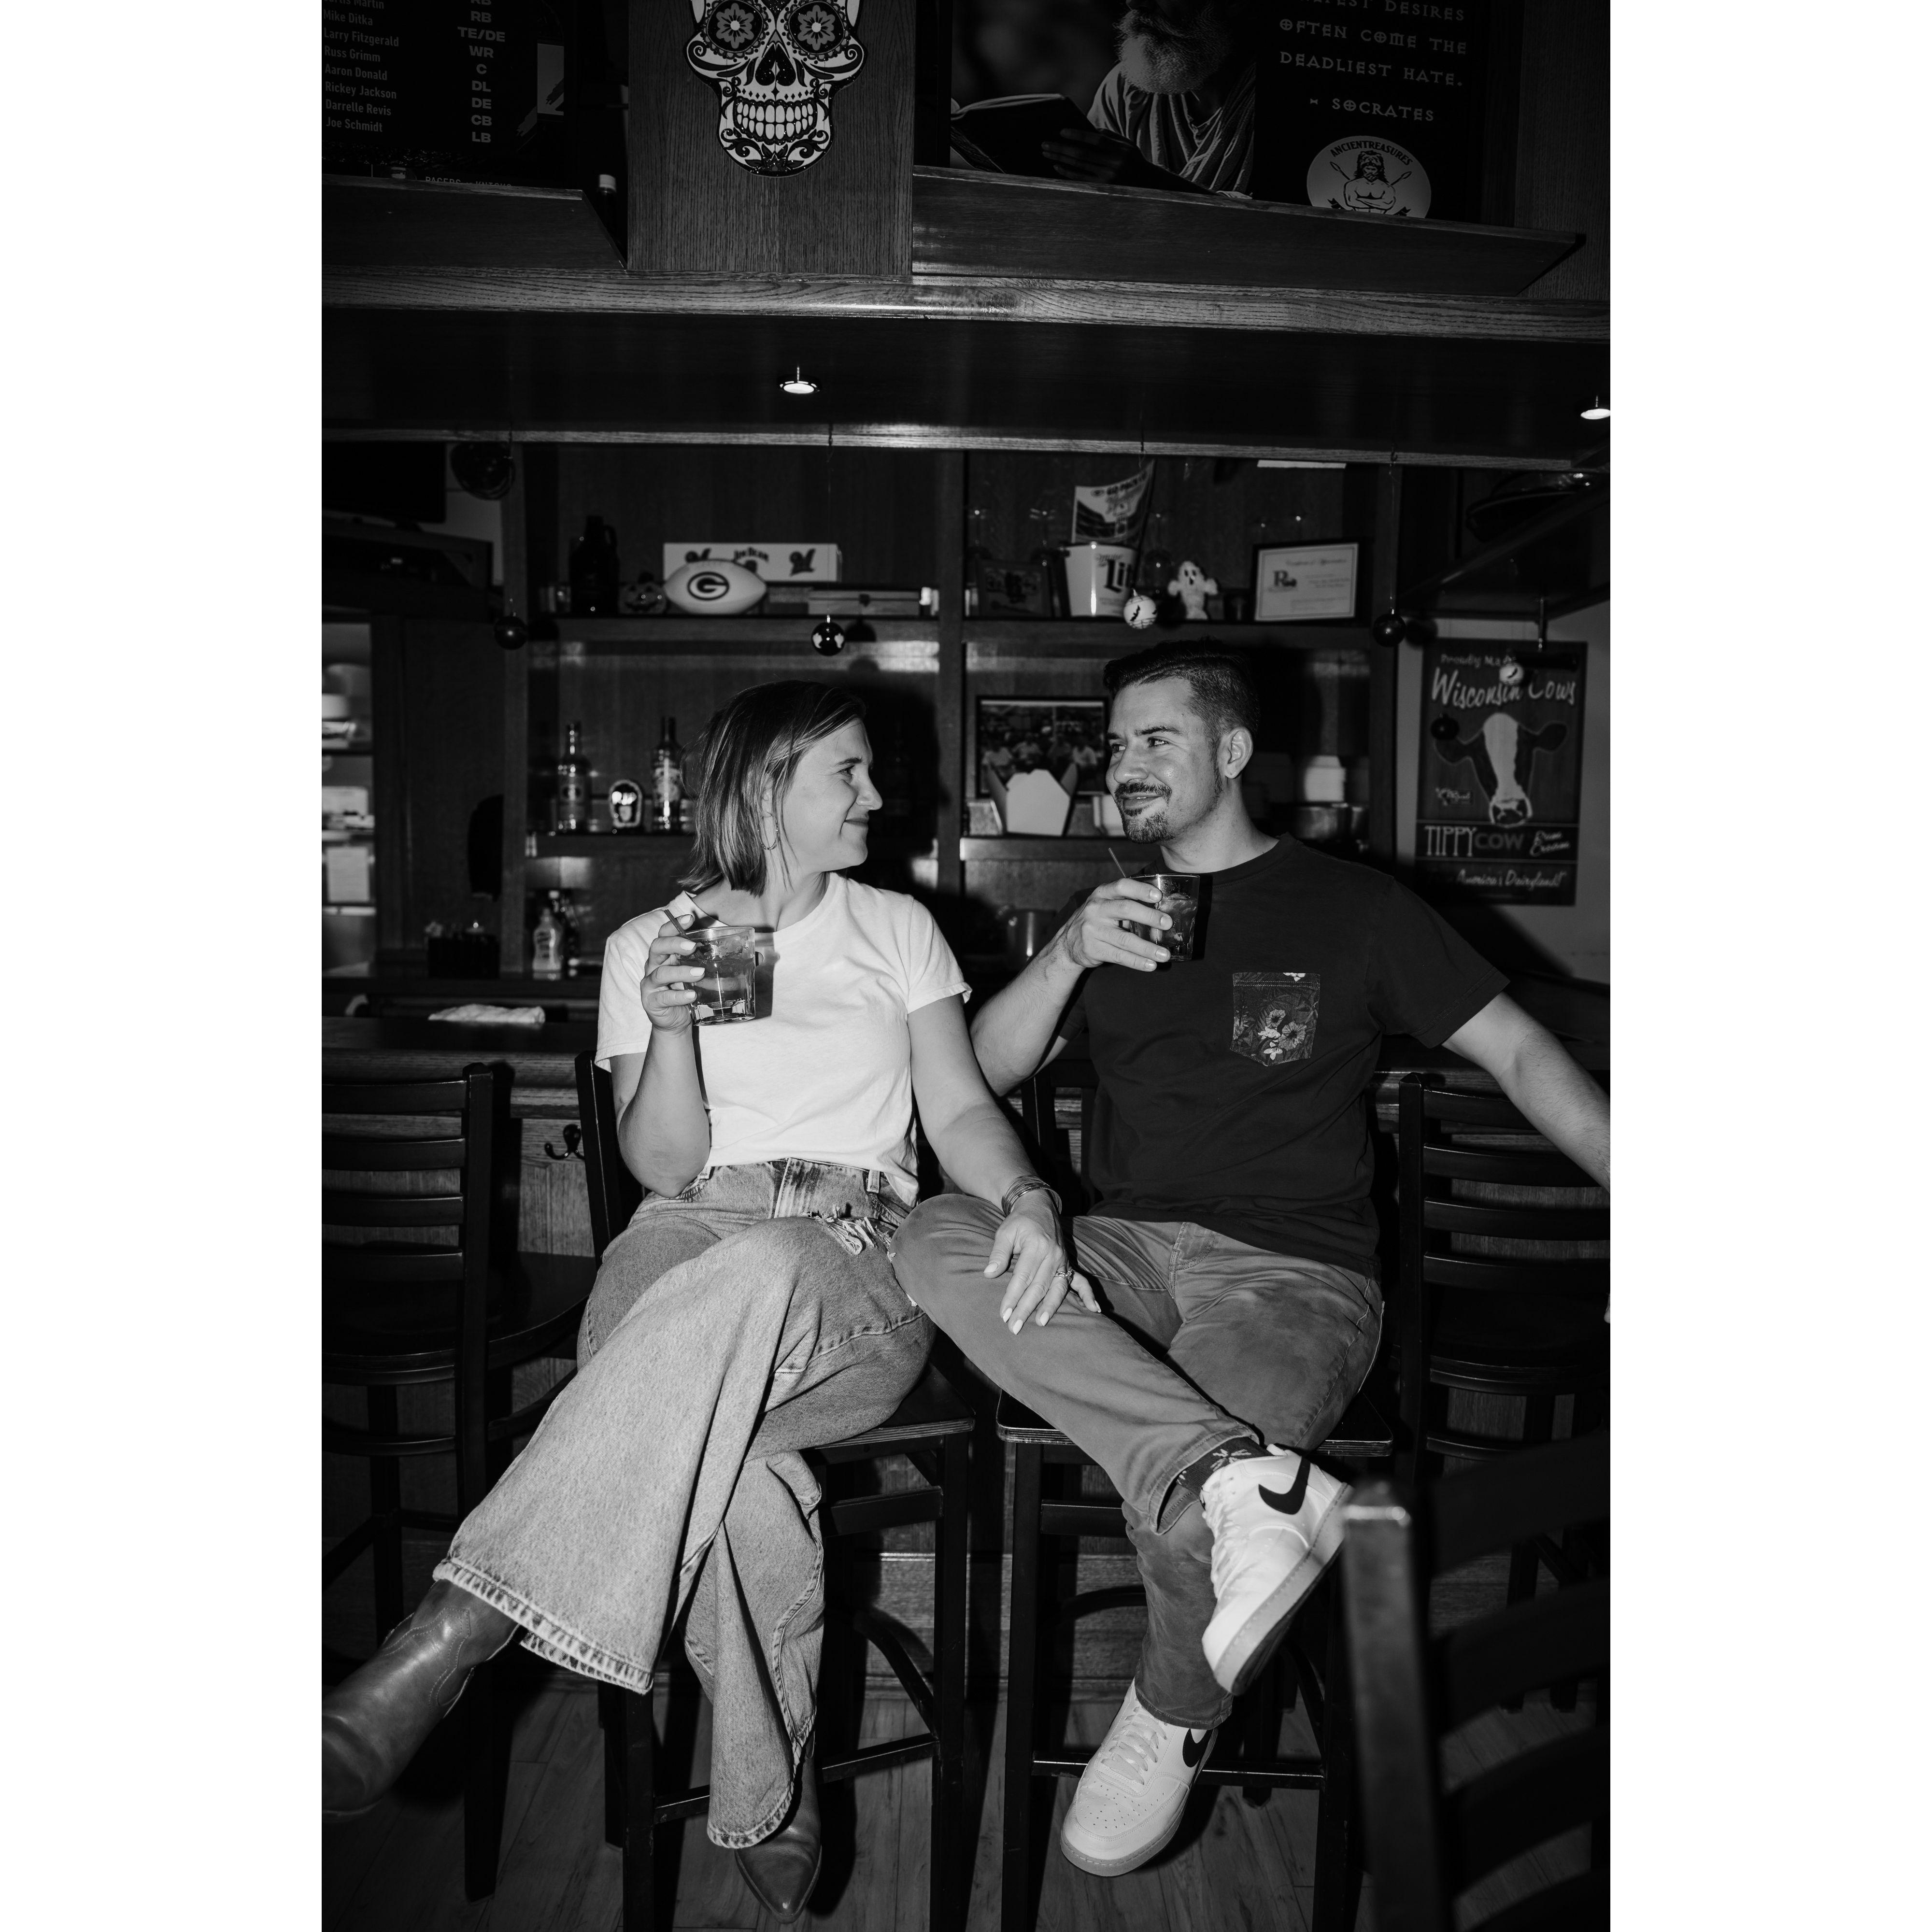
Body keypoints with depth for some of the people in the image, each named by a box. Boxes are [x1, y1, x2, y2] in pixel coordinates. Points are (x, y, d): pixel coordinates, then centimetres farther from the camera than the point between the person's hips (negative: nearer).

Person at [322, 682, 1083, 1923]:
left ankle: (450, 1639, -36)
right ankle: (771, 1808, -18)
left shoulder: (898, 928, 17)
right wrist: (671, 1027, -14)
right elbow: (666, 1169, 5)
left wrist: (1024, 1195, -16)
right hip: (686, 1246, 0)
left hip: (855, 1273, 0)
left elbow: (961, 1106, 7)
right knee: (732, 1459, -37)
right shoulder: (648, 944, 13)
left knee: (750, 1278, -39)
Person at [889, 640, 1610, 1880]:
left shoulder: (1352, 908, 10)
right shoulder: (1112, 910, 21)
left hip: (1293, 1270, -3)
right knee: (936, 1239, -27)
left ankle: (1173, 1721, 2)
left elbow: (1522, 1055, 7)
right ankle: (1248, 1480, -36)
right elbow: (985, 1074, 13)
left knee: (1177, 1486, -31)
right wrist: (1066, 957, -5)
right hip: (1126, 1252, 4)